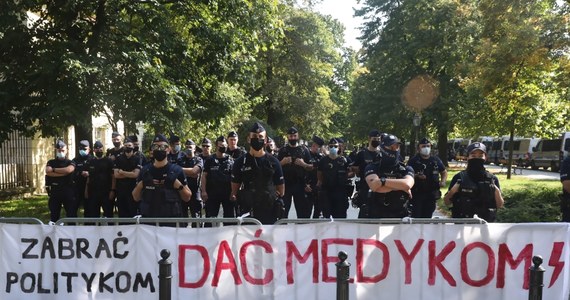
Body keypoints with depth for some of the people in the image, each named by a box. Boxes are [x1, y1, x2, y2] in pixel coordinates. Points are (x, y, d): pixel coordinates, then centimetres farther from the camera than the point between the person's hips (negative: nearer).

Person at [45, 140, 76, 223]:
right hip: (54, 192, 2)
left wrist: (54, 169, -8)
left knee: (71, 214, 0)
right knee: (54, 215, 7)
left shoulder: (70, 163, 6)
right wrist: (63, 172, -14)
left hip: (68, 192, -1)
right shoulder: (51, 162, 10)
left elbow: (68, 170, -17)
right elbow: (48, 172, -11)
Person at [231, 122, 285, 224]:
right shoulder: (241, 162, 6)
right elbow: (235, 187, 11)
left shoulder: (273, 162, 6)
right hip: (247, 211, 0)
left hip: (269, 212, 0)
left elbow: (280, 187, 11)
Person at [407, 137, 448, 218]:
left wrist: (443, 181, 2)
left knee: (427, 216, 10)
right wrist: (416, 176, -22)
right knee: (416, 216, -6)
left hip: (431, 195, 4)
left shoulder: (436, 160, 8)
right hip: (417, 194, -4)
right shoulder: (413, 161, -4)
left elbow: (444, 172, 20)